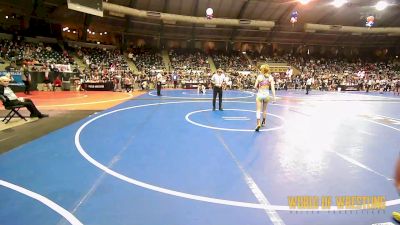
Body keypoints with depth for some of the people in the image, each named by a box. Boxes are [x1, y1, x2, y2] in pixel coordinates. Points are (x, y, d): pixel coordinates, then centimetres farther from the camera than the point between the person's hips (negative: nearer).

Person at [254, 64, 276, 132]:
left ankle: (258, 123, -19)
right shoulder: (270, 77, -1)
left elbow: (255, 86, -5)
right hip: (266, 94, 3)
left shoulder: (259, 76, -6)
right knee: (264, 109, 22)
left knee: (258, 110, -1)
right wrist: (274, 97, -3)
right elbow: (272, 88, -5)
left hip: (260, 94, -3)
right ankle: (263, 122, 37)